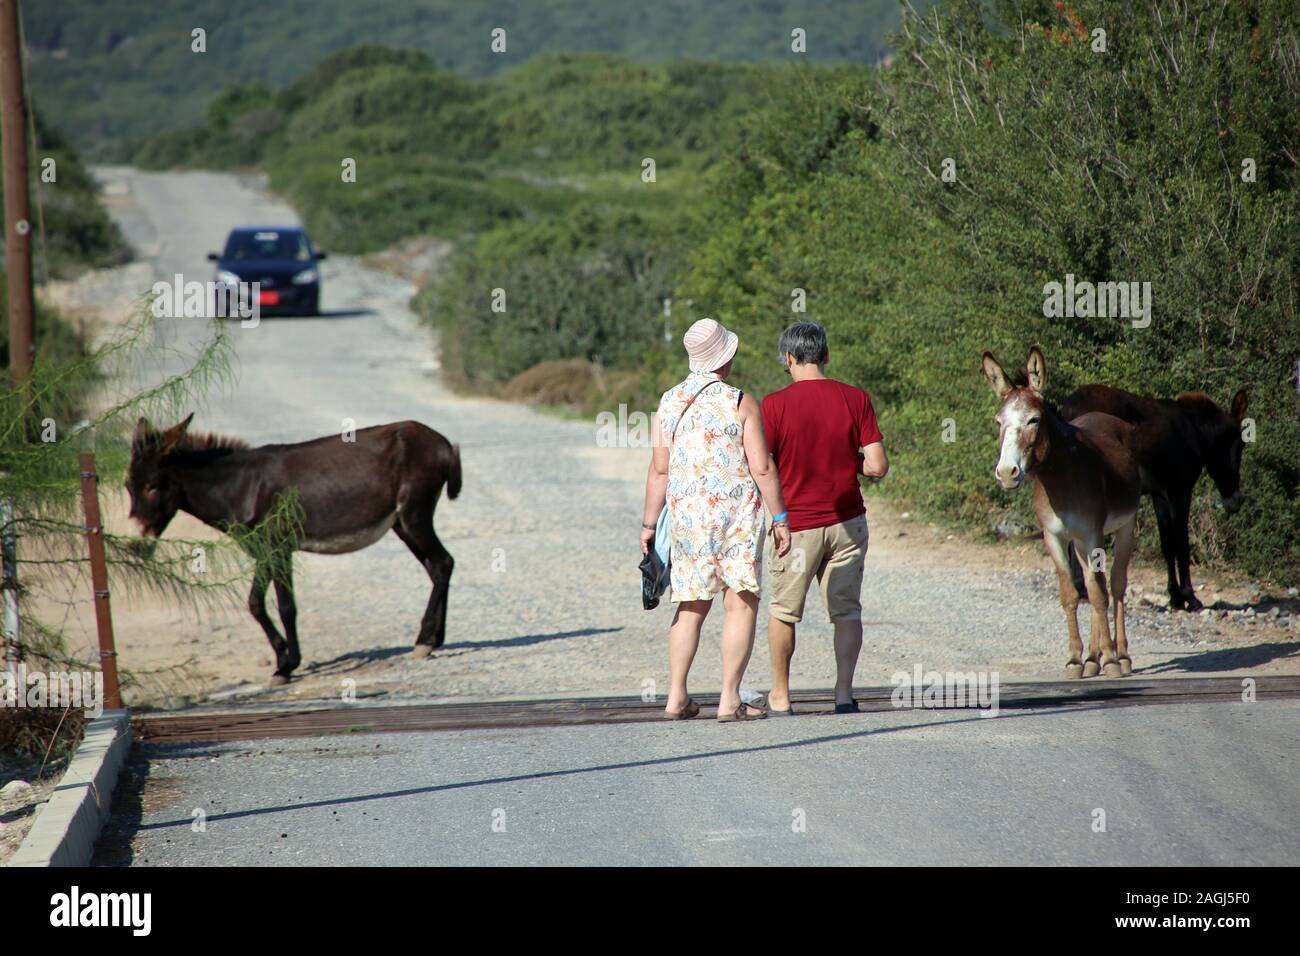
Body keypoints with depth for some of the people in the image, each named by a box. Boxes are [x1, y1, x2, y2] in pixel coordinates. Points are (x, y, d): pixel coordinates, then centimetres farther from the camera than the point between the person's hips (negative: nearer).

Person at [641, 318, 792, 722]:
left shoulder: (669, 402, 4)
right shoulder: (741, 403, -8)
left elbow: (660, 469, 4)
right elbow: (762, 468, -11)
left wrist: (649, 524, 10)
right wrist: (780, 519, -4)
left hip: (685, 512, 5)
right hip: (735, 513, -5)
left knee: (691, 605, 14)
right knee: (741, 603, 0)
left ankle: (676, 696, 10)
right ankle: (730, 699, -5)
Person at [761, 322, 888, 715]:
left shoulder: (775, 405, -10)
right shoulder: (856, 399, -3)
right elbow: (878, 465, -6)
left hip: (795, 524, -2)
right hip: (847, 521, 2)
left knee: (783, 611, 13)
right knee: (847, 610, 9)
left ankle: (780, 695, 19)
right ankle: (844, 690, 0)